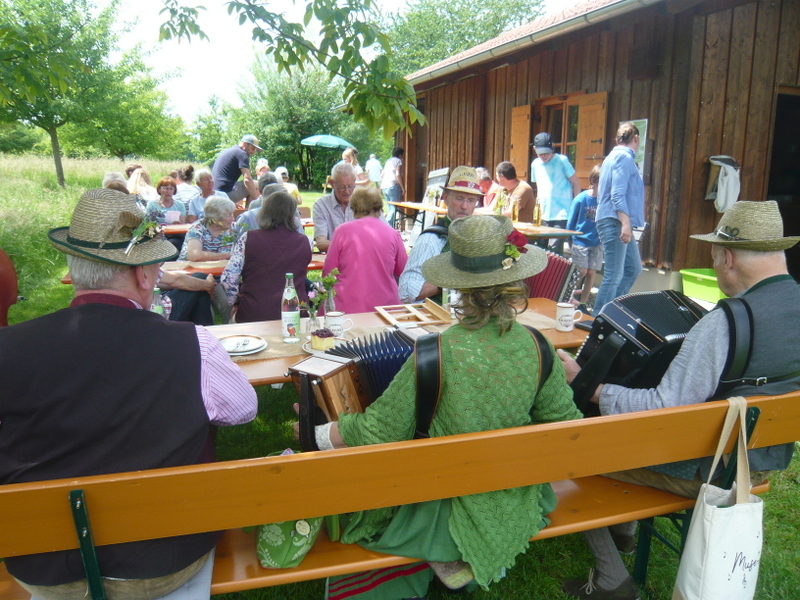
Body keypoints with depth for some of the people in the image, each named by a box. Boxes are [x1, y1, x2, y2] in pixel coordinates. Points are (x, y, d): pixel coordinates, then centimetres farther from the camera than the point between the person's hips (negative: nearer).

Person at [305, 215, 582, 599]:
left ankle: (445, 557, 16)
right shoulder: (537, 347, -14)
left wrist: (318, 434, -3)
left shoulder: (437, 352, -25)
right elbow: (563, 423, -2)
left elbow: (380, 430, -18)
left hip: (448, 507, -5)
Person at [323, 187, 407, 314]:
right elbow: (403, 271, 15)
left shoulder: (342, 231, -2)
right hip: (385, 305, 2)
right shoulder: (392, 233, 2)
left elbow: (328, 272, 3)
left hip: (347, 307, -1)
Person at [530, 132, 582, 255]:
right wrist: (538, 205, 14)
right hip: (544, 216, 6)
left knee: (554, 249, -14)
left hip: (562, 215, -6)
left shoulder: (562, 160, -4)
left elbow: (576, 183, -2)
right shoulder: (535, 164, 12)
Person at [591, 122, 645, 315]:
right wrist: (625, 223, -27)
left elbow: (605, 192, 29)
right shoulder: (624, 157, -9)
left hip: (617, 224, 11)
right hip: (615, 222, -11)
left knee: (633, 268, 15)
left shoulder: (613, 156, 22)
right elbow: (618, 194, -20)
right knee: (614, 276, -10)